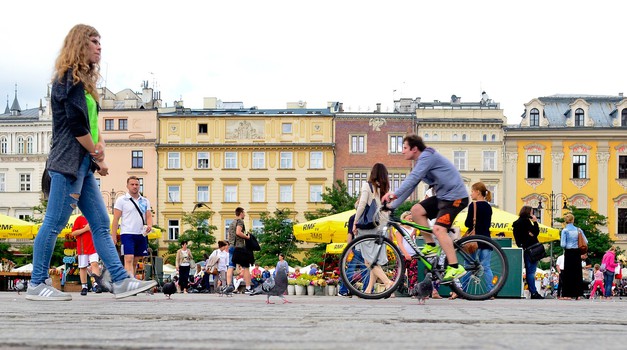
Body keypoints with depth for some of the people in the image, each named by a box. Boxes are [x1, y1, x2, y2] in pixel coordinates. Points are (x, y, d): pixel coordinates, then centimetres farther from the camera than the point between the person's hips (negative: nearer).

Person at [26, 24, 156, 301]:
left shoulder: (83, 80, 21)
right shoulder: (69, 78, -8)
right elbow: (75, 124, -16)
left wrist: (99, 151, 1)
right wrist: (97, 154, -5)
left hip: (83, 165, 10)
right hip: (68, 162, -10)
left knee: (101, 224, 5)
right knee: (54, 223, -5)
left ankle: (121, 281, 5)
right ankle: (37, 285, 2)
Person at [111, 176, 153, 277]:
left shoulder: (145, 201, 14)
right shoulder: (121, 200, 1)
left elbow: (149, 216, 11)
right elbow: (116, 219, -2)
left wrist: (149, 225, -12)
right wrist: (113, 236, -8)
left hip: (141, 235, 5)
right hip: (127, 234, -5)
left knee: (135, 261, 10)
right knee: (129, 260, -15)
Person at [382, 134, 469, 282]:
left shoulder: (427, 156, -15)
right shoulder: (421, 162, 15)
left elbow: (413, 178, -29)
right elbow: (410, 187, 15)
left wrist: (394, 193, -36)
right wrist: (392, 206, 8)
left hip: (455, 196, -10)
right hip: (442, 196, 10)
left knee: (438, 229, -22)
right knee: (416, 210, 0)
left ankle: (455, 268, -19)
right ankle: (431, 246, 7)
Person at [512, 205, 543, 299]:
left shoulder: (516, 222, 13)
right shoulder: (526, 221, -11)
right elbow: (536, 232, -10)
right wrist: (535, 222, -3)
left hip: (524, 248, 8)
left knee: (528, 270, 11)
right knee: (531, 271, -9)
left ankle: (533, 291, 13)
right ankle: (533, 292, -9)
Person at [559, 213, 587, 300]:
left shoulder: (565, 231, -9)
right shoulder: (578, 230, 2)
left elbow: (563, 244, -13)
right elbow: (585, 241, 3)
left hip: (569, 253, -3)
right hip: (577, 252, 3)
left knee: (568, 273, 1)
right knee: (578, 273, 8)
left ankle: (568, 294, -1)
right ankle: (578, 294, 8)